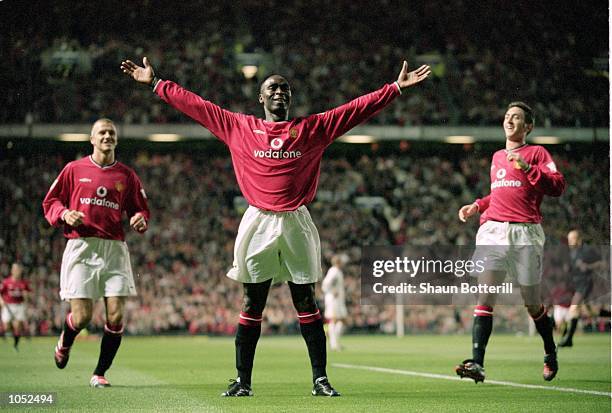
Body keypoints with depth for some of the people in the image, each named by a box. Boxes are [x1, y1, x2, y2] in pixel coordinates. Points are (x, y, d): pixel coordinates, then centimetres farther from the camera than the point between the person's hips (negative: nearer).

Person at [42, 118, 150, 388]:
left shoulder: (126, 176, 11)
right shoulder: (74, 169, 7)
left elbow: (140, 210, 18)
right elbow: (50, 202, 12)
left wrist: (140, 220, -5)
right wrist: (64, 213, -9)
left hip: (115, 249, 2)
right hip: (81, 247, -2)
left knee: (116, 316, -8)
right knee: (81, 316, -9)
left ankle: (99, 374, 9)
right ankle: (64, 343, 28)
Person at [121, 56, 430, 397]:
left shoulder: (312, 128, 9)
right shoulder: (240, 127, 10)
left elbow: (360, 109, 8)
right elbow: (194, 104, 13)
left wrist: (397, 87, 3)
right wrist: (156, 83, 13)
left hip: (297, 223, 0)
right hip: (258, 224, 0)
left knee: (307, 304, 2)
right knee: (252, 306, 4)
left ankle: (320, 380, 5)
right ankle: (243, 381, 8)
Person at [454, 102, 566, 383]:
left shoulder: (536, 153, 4)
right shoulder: (497, 157, 23)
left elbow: (557, 187, -9)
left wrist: (527, 167, -17)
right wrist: (477, 206, 25)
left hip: (525, 233, -4)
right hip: (492, 230, 4)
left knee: (532, 304, 4)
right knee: (484, 298, -11)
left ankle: (550, 354, 29)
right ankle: (477, 364, -18)